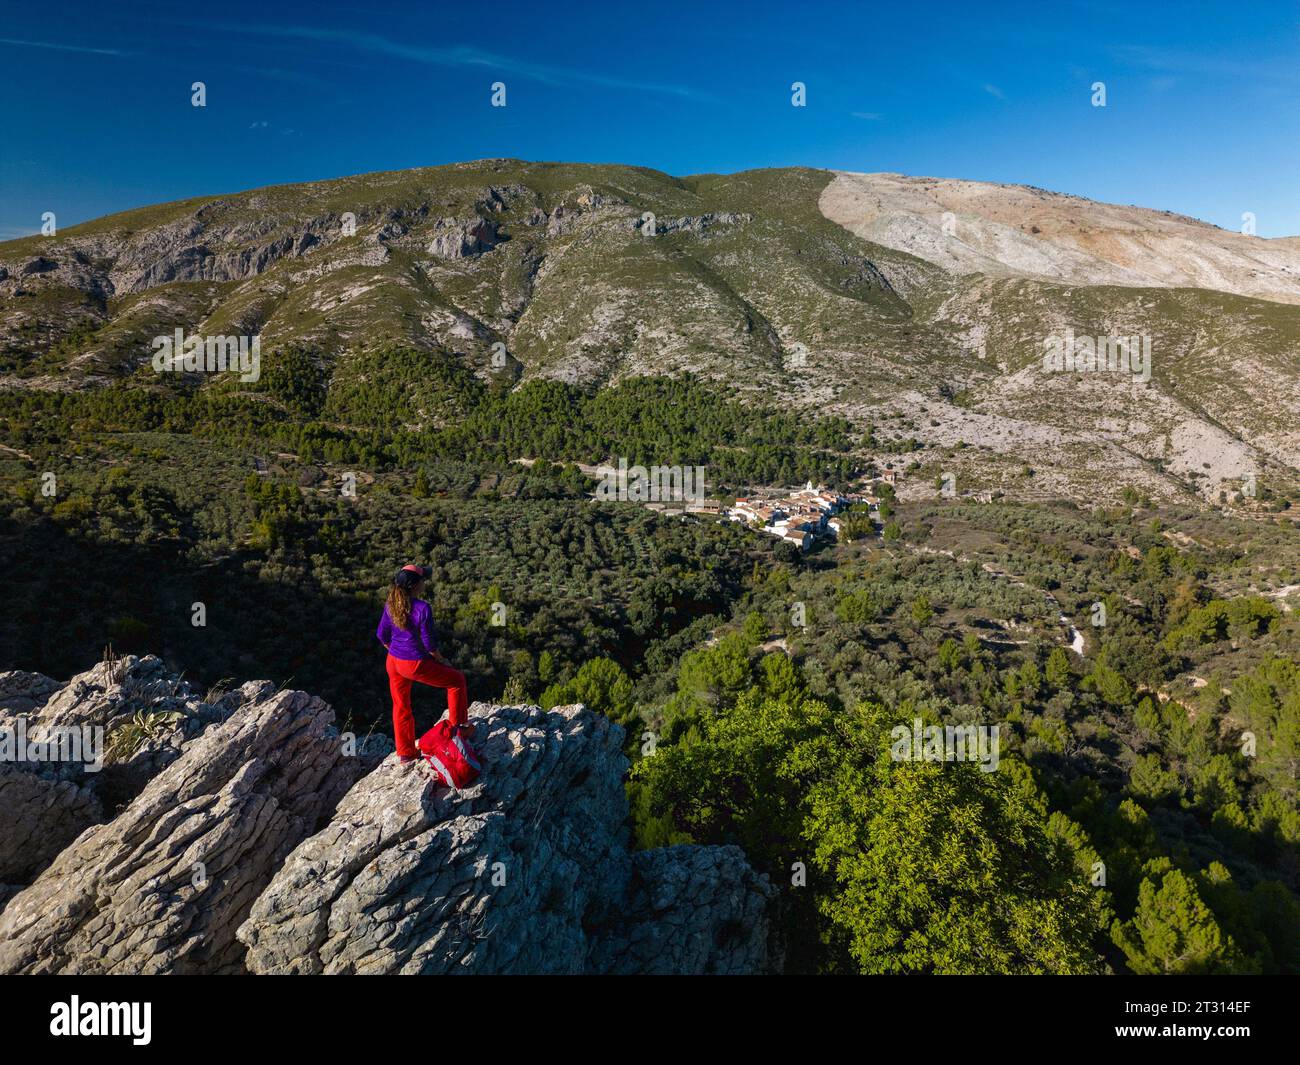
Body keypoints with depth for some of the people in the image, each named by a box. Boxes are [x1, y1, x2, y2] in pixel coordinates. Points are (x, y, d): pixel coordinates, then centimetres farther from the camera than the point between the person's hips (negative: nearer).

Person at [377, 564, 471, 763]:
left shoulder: (391, 605, -4)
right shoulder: (422, 609, -24)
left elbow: (382, 636, 6)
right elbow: (429, 643, -18)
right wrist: (441, 660, -1)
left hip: (393, 663, 7)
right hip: (415, 665, -7)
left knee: (401, 706, 22)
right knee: (457, 680, 15)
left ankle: (406, 752, 35)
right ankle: (458, 726, 27)